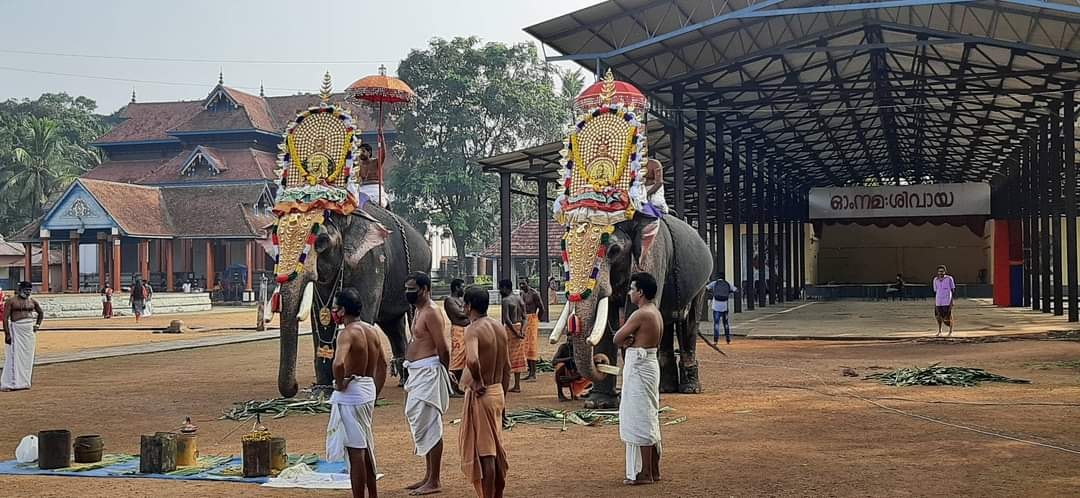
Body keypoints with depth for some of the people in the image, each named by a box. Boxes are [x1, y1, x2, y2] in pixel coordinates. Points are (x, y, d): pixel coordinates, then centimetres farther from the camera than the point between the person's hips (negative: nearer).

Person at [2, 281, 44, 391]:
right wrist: (7, 334, -15)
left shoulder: (33, 302, 10)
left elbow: (41, 313, 27)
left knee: (28, 357, 6)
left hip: (29, 331, 5)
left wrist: (37, 325, 12)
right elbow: (5, 317, -8)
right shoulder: (12, 301, -4)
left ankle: (24, 382, 12)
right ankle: (11, 383, -8)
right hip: (16, 330, -5)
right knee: (15, 357, -9)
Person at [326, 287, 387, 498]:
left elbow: (338, 363, -35)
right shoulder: (371, 330, 8)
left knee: (355, 451, -2)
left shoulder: (348, 333, -18)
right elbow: (382, 364, 15)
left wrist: (339, 384, -18)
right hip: (368, 390, 9)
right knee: (366, 448, 20)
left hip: (350, 394, -9)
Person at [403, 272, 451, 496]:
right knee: (423, 426, 15)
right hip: (417, 374, 11)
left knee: (429, 427, -7)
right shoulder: (420, 311, 16)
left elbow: (443, 349, -17)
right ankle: (429, 476, 24)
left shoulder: (431, 313, -15)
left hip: (428, 373, -11)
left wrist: (440, 372, -6)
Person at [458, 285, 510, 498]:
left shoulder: (473, 329, -17)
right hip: (497, 392, 8)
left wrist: (477, 382, -20)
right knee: (496, 448, 17)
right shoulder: (499, 327, 7)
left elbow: (472, 360, -37)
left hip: (480, 395, -8)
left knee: (483, 451, -1)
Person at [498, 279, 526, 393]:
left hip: (511, 329, -7)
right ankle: (517, 385, 14)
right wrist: (521, 330, -8)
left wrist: (515, 332, -18)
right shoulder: (520, 300, 11)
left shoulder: (506, 300, -13)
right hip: (520, 328, 7)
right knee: (517, 358, 12)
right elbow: (524, 317, 4)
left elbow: (506, 319, -21)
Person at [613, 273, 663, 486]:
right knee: (650, 420, 15)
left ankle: (645, 474, 1)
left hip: (639, 369, -10)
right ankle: (654, 470, 21)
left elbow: (617, 339, -14)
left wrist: (625, 340, 6)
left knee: (640, 420, -4)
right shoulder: (656, 313, 12)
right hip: (650, 365, 10)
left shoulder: (640, 315, -18)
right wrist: (631, 340, -7)